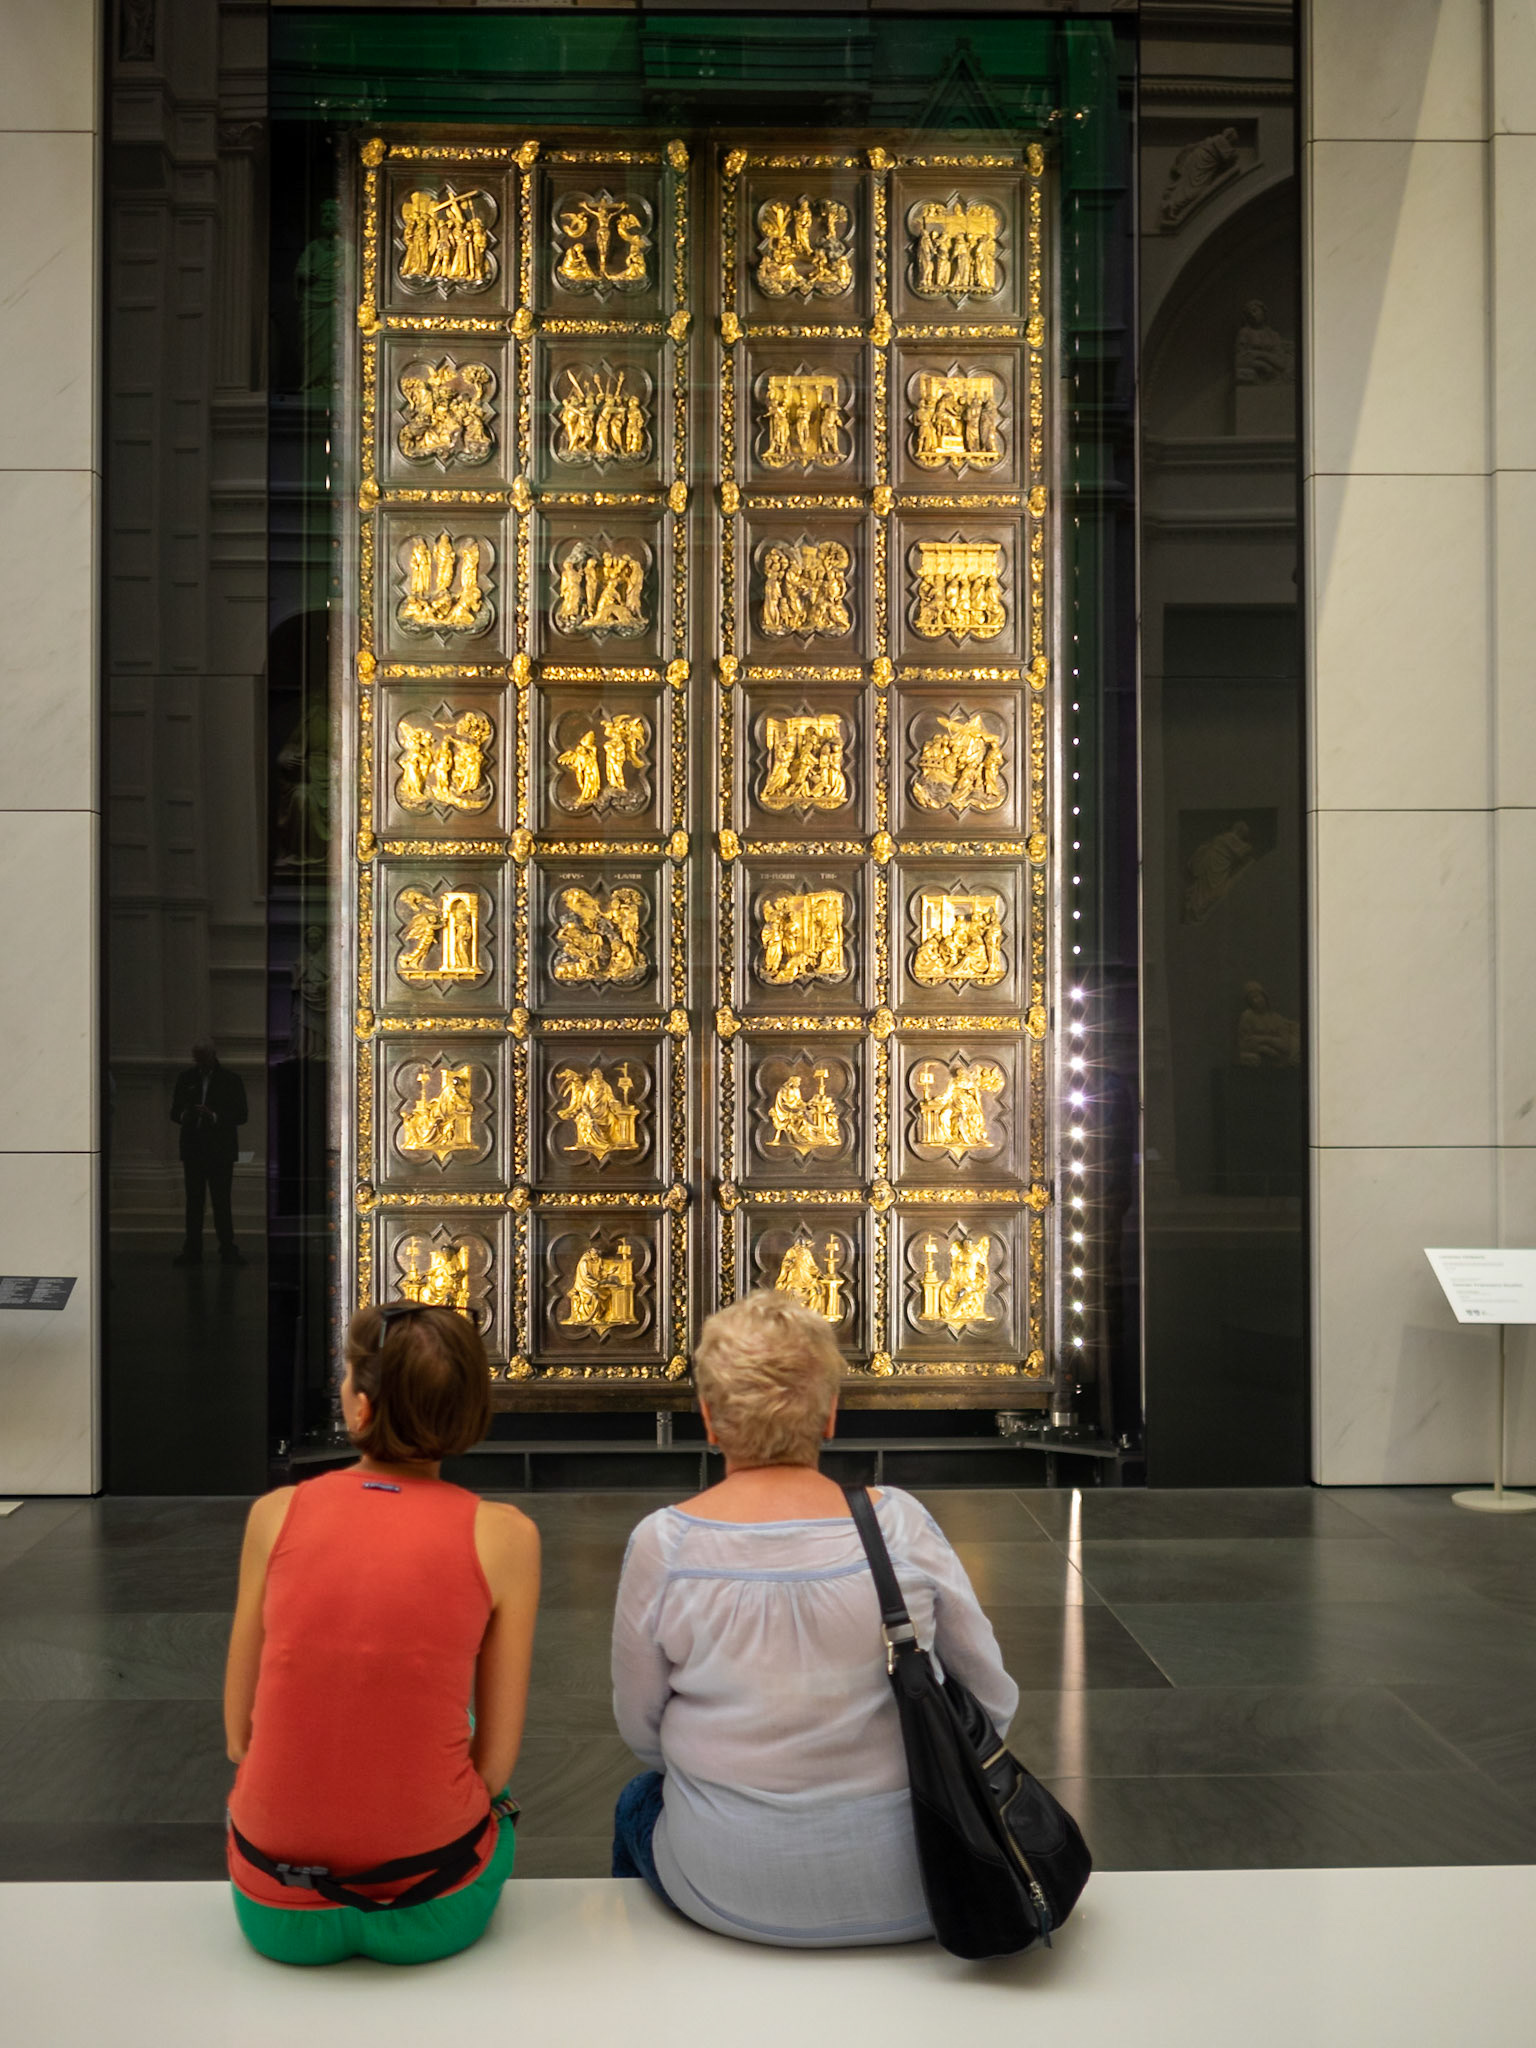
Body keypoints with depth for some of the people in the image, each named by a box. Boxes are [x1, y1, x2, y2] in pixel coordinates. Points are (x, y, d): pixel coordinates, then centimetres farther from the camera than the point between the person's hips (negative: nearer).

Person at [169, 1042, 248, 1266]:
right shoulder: (185, 1078, 10)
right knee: (193, 1201, 4)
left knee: (221, 1201, -3)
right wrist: (184, 1115, -12)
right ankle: (192, 1250, 8)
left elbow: (241, 1115, -2)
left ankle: (228, 1250, 2)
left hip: (220, 1149, -3)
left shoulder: (231, 1080, 2)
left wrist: (214, 1116, -17)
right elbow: (174, 1111, 12)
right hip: (192, 1149, 3)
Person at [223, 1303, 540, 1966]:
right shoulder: (503, 1535, -9)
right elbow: (495, 1760, -5)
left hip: (275, 1911, 2)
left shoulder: (277, 1513, -4)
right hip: (431, 1913, -2)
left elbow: (240, 1736, 3)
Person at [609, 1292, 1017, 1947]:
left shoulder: (662, 1543, -13)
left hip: (731, 1893, 0)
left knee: (637, 1803, 32)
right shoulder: (899, 1523, -12)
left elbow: (639, 1728, 0)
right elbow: (992, 1700, -2)